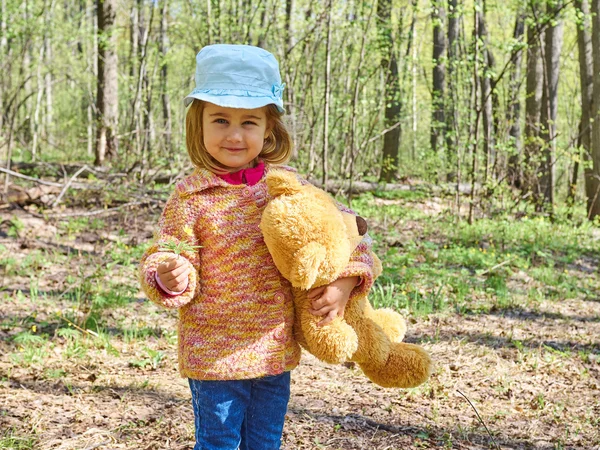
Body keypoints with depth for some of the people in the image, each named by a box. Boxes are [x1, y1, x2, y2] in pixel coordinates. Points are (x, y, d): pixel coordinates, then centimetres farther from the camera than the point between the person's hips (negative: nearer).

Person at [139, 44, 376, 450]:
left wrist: (345, 282, -12)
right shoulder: (190, 197, -10)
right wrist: (170, 277, -30)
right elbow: (167, 257, -7)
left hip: (276, 353, 3)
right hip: (214, 355, -3)